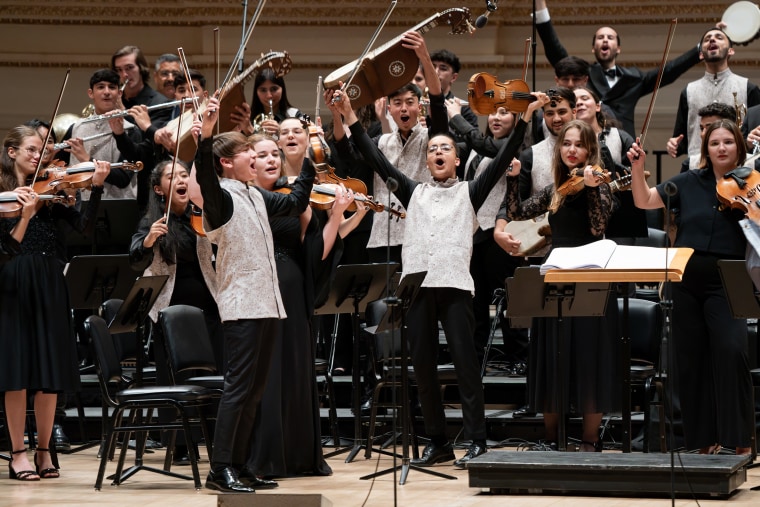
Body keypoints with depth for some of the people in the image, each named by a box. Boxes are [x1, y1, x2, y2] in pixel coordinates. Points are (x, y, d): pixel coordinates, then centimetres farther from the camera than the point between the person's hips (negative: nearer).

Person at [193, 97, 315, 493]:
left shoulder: (256, 196, 16)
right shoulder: (221, 196, -7)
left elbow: (296, 202, 30)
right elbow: (205, 175, -29)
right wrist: (205, 134, -44)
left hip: (267, 303, 8)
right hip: (241, 305, -8)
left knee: (255, 389, 10)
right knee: (238, 386, -10)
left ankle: (238, 465, 15)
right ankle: (220, 470, -9)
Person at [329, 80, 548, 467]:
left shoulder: (470, 192, 12)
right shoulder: (413, 192, 17)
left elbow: (503, 159, 3)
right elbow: (375, 159, 13)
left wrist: (523, 118, -6)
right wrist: (350, 117, 6)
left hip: (455, 283, -3)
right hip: (417, 284, 3)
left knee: (465, 361, -7)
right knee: (422, 365, 4)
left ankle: (476, 441, -4)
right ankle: (437, 442, 12)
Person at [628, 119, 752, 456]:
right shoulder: (689, 183, 8)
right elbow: (644, 201, 10)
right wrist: (638, 168, -4)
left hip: (726, 282, -3)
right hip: (686, 280, 3)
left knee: (731, 351, -19)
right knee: (691, 359, 6)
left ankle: (740, 439, -10)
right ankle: (703, 440, 16)